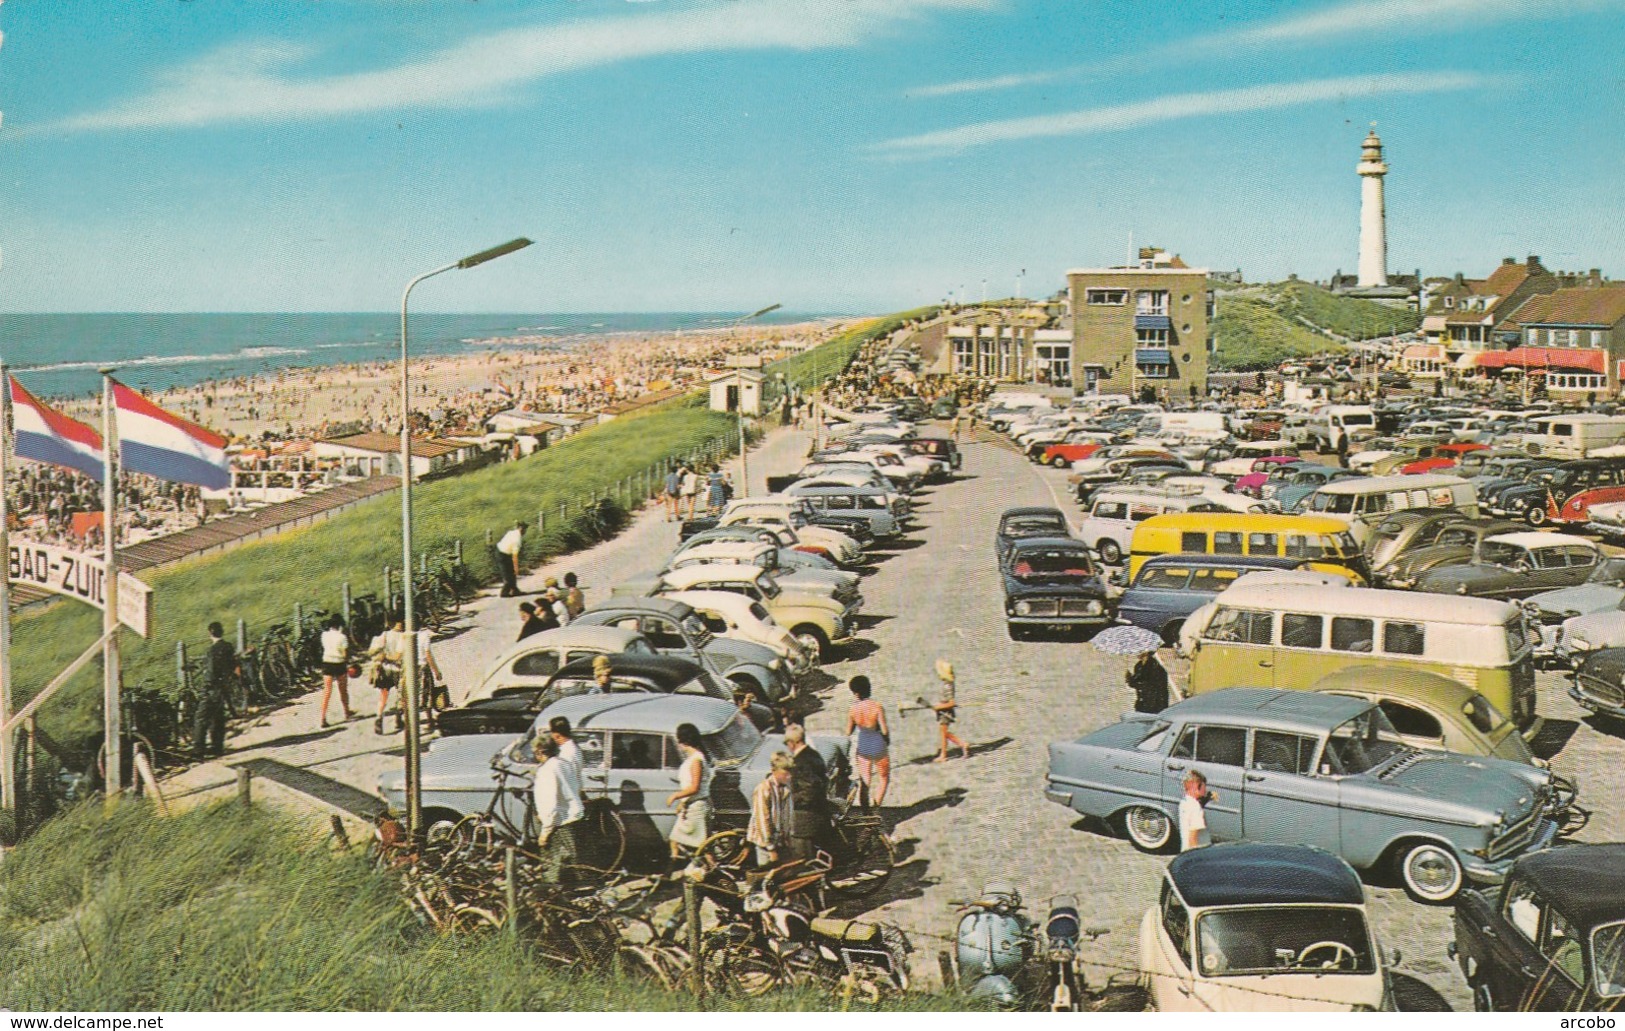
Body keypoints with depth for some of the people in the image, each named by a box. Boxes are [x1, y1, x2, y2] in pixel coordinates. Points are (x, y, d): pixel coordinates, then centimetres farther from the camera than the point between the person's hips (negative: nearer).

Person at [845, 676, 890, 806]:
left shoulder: (852, 710, -11)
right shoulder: (877, 707, -19)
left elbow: (848, 732, 0)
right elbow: (884, 730, -17)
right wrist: (888, 740, 4)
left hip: (863, 748, 2)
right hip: (878, 747, -2)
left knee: (865, 781, 15)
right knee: (884, 778, 17)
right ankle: (876, 807, 10)